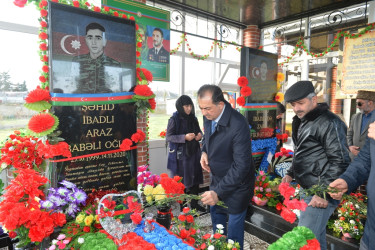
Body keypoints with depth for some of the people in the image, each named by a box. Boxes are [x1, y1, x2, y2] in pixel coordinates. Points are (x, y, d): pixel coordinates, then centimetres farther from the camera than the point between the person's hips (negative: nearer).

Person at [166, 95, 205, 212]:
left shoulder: (193, 118, 5)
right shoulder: (174, 119, -10)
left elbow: (199, 130, 18)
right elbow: (168, 137, -12)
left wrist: (199, 135, -5)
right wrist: (185, 137, -23)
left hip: (193, 153, 6)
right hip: (180, 155, -5)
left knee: (195, 179, 11)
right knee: (182, 181, 3)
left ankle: (194, 203, 28)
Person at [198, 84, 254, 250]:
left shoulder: (238, 125, -32)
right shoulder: (208, 116, -9)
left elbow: (241, 166, -30)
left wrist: (218, 192, -30)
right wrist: (204, 151, -7)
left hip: (236, 184, -7)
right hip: (217, 179, 8)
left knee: (234, 227, 11)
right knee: (216, 218, 27)